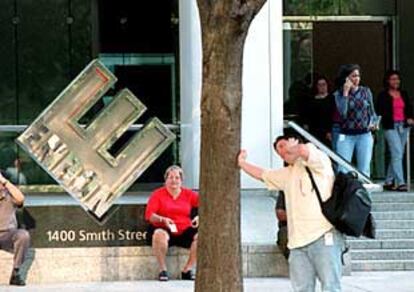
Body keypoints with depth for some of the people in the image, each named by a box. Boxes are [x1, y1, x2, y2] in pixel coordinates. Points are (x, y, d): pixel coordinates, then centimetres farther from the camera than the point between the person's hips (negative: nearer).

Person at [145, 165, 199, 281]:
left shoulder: (189, 194, 11)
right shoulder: (158, 194, 4)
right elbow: (149, 215, -6)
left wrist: (199, 217, -19)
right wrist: (163, 219, -25)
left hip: (184, 231, 3)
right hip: (165, 230, -3)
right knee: (159, 234, -39)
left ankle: (187, 270, -12)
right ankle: (163, 270, -21)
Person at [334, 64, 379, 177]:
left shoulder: (366, 91, 5)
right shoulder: (339, 94, -1)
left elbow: (372, 112, 12)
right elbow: (343, 113, -16)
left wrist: (373, 123, -8)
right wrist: (346, 92, -16)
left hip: (364, 135, 2)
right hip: (346, 136, -2)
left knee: (364, 170, 3)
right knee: (343, 170, -4)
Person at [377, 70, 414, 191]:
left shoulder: (404, 94, 14)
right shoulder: (383, 95, -1)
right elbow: (380, 112, -2)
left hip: (403, 126, 6)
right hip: (391, 127, -6)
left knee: (396, 155, 9)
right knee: (397, 154, -14)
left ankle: (388, 182, 18)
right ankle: (400, 182, -16)